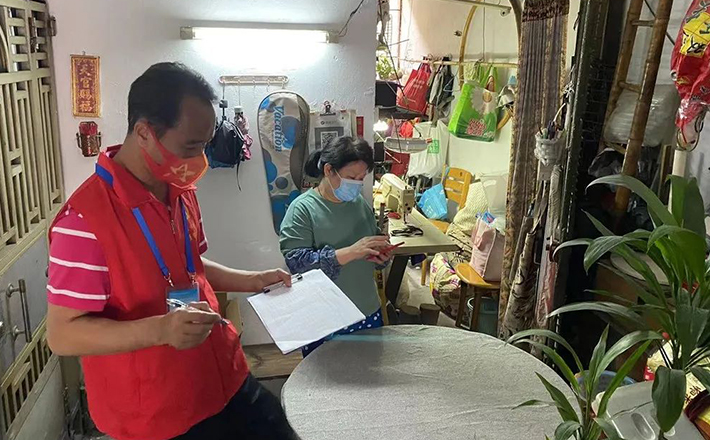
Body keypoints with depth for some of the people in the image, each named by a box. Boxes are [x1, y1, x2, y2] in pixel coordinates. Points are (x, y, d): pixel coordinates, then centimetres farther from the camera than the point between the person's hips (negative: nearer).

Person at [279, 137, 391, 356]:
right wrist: (351, 252, -30)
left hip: (367, 313, 5)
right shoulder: (302, 209, -14)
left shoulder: (360, 203, 3)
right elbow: (296, 262, -25)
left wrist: (379, 254, -9)